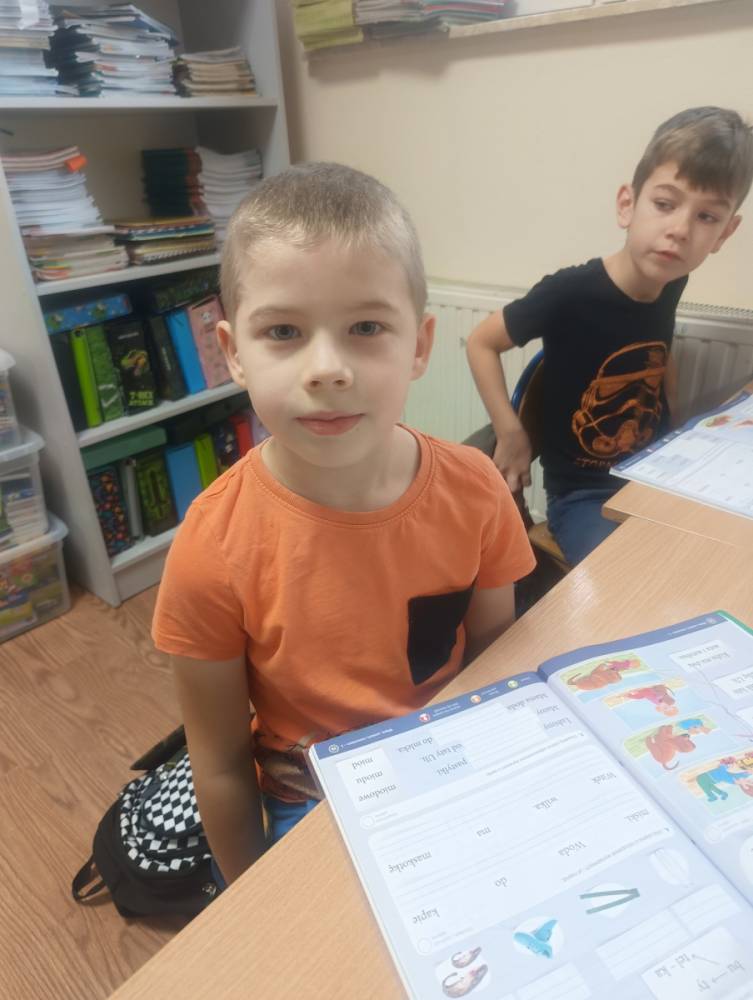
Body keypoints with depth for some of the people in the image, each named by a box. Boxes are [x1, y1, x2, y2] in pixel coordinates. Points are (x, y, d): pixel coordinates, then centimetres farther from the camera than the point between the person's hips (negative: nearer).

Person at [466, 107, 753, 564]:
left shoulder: (670, 285, -2)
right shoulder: (571, 293, -21)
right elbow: (482, 342, -10)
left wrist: (674, 423, 12)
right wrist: (511, 434, -13)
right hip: (584, 492, -6)